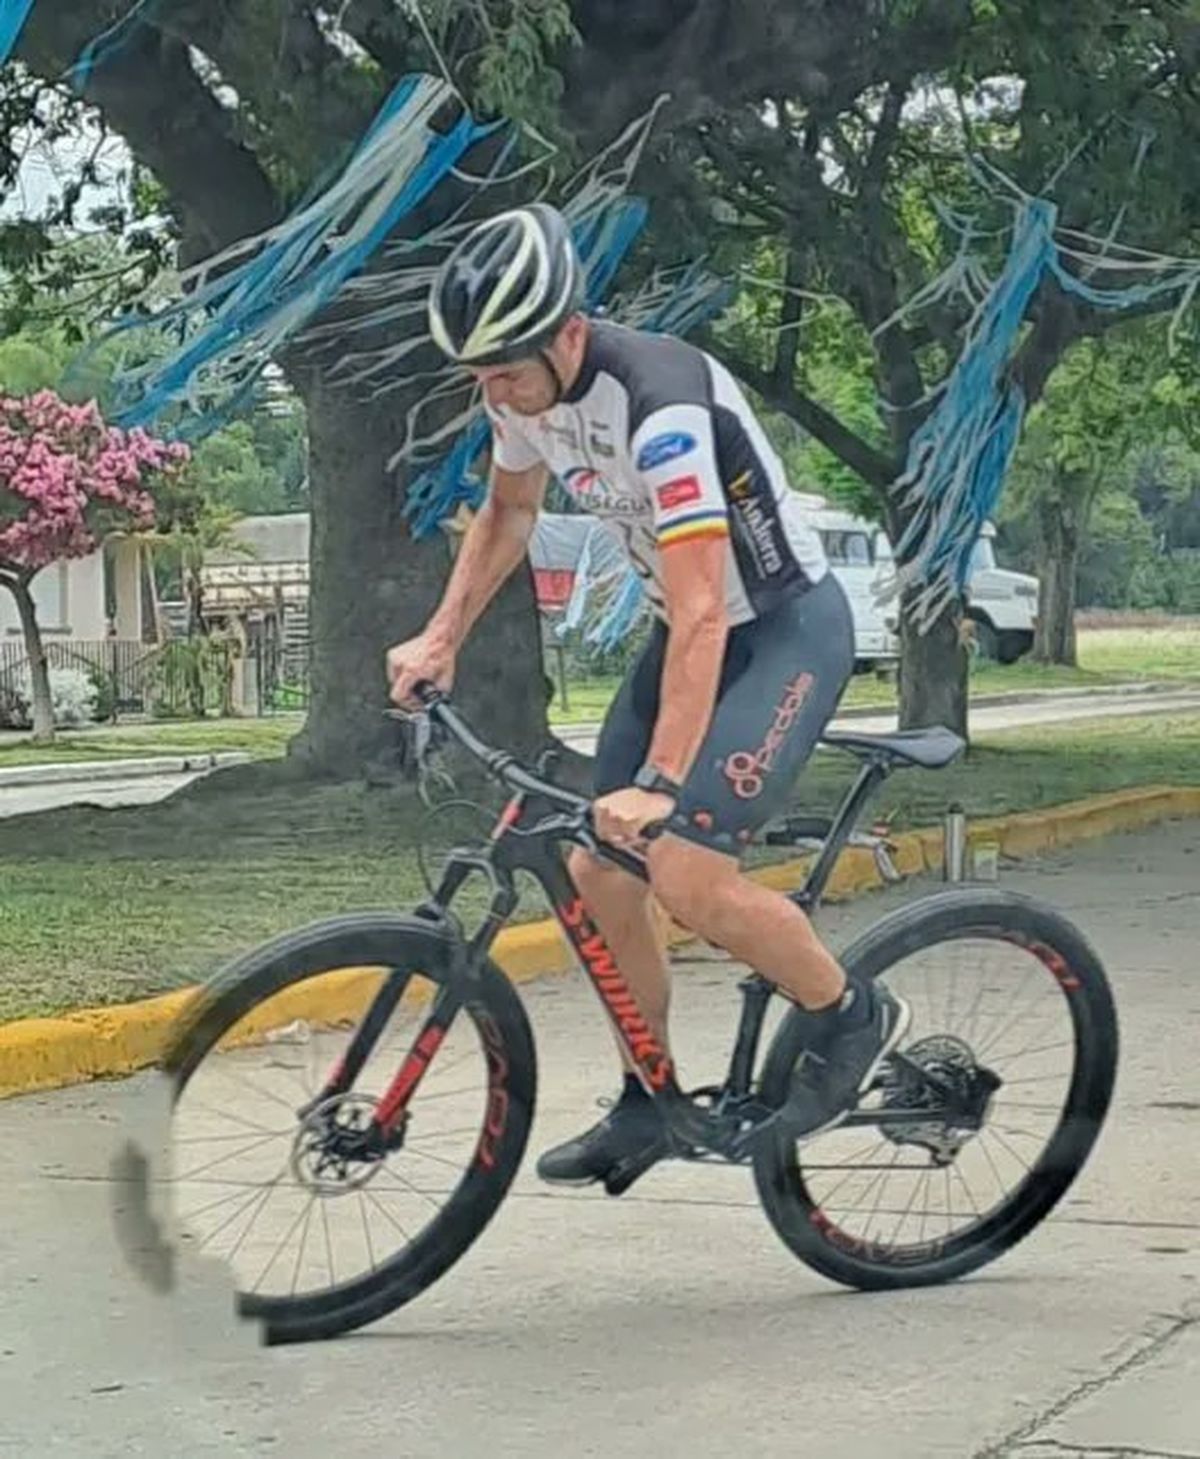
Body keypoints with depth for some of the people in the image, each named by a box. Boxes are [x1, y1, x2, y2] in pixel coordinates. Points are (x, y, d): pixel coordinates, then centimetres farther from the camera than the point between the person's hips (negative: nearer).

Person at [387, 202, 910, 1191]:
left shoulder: (661, 403, -32)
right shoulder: (523, 389, -7)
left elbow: (700, 612, -36)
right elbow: (509, 511, 15)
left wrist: (660, 784, -40)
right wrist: (441, 638, 5)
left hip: (786, 628, -8)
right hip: (689, 627, 8)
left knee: (686, 872, -21)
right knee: (599, 874, 2)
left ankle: (855, 1018, 4)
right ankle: (647, 1107, 19)